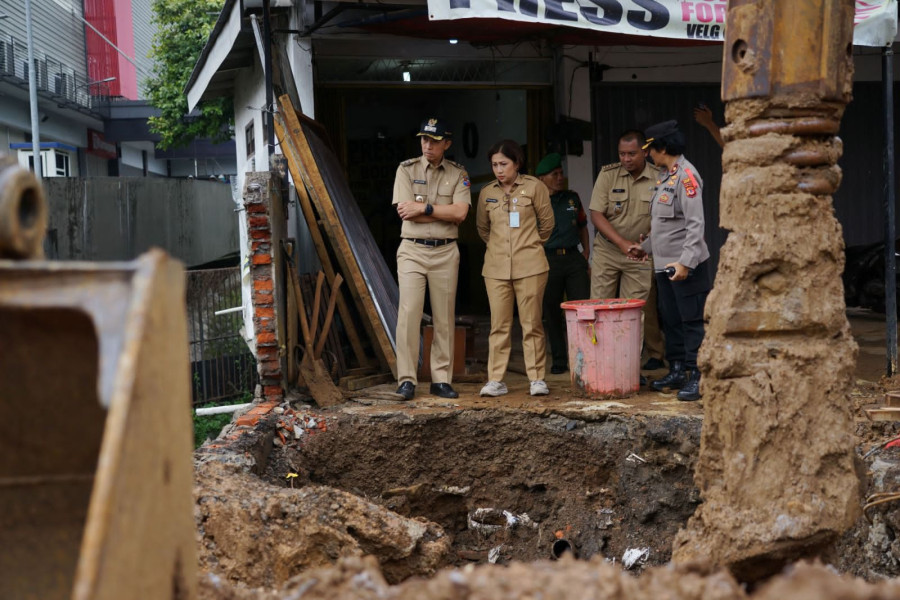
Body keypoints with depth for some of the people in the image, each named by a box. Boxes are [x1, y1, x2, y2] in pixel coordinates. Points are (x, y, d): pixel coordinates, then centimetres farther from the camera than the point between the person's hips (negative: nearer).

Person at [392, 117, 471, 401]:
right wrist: (444, 212, -8)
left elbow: (460, 212, -9)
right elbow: (405, 212, -10)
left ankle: (441, 379, 11)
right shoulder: (406, 169, 3)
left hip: (445, 252, 2)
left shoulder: (458, 174, 7)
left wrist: (424, 208, -11)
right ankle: (407, 380, -6)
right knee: (408, 313, -9)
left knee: (444, 318, 4)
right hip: (412, 251, -2)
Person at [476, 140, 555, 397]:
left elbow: (547, 222, 8)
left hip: (530, 266, -2)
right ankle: (495, 380, 5)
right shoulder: (486, 193, 9)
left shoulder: (534, 187, 0)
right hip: (496, 267, 3)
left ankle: (537, 378, 7)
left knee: (532, 324, 0)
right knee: (499, 325, 2)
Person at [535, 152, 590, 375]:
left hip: (573, 257, 3)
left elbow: (582, 225, 22)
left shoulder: (572, 198, 13)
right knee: (552, 312, 5)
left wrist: (586, 250, 12)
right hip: (548, 259, -3)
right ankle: (559, 359, 15)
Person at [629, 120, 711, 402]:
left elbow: (695, 223, -21)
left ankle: (695, 377, -1)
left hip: (686, 265, -10)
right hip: (664, 264, 10)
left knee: (692, 321, -5)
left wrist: (685, 261, -26)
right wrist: (645, 247, 25)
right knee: (670, 320, 14)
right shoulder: (665, 176, 16)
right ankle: (677, 371, 24)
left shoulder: (686, 175, -14)